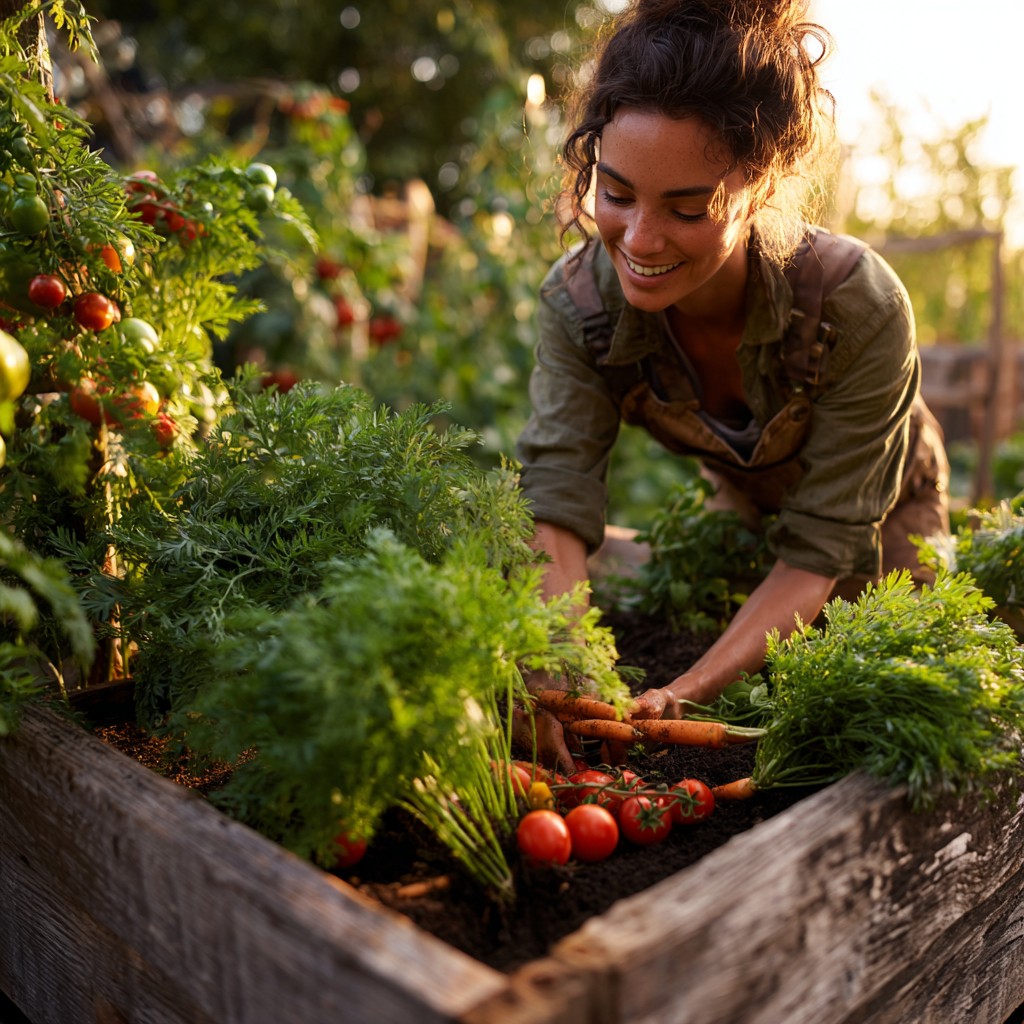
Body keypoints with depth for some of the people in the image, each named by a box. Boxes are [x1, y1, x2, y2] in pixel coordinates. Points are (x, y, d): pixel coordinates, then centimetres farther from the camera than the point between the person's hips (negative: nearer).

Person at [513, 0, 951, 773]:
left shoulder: (860, 307, -39)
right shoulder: (579, 297, -30)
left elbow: (821, 552, -34)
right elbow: (557, 509, -35)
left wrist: (688, 692, -47)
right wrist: (545, 677, -54)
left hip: (883, 509, -2)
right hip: (740, 503, 2)